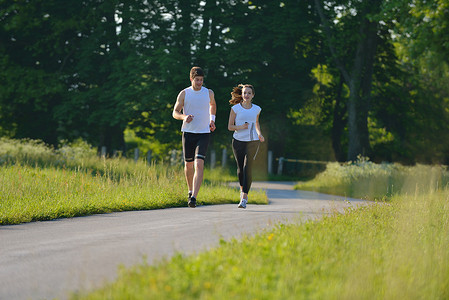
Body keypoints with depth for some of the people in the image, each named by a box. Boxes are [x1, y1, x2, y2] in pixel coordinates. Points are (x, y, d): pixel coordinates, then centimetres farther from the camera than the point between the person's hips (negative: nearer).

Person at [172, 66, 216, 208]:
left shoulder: (209, 93, 3)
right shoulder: (184, 94, -1)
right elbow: (175, 112, 3)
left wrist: (212, 120, 14)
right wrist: (184, 117, -18)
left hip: (204, 134, -1)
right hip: (188, 133, 1)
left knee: (199, 164, -16)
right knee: (189, 165, 11)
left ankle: (194, 197, -23)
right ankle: (190, 191, 37)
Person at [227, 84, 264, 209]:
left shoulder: (256, 109, 5)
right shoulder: (235, 108, -2)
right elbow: (230, 126, 1)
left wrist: (259, 134, 7)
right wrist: (240, 127, -18)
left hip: (252, 142, 0)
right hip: (238, 141, 0)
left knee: (248, 168, -13)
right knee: (240, 168, 7)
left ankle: (244, 198, -15)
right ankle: (242, 188, 38)